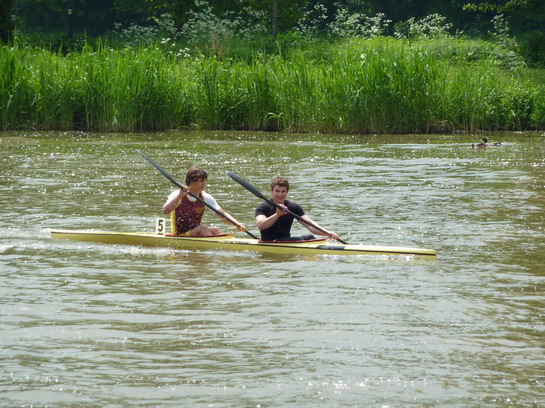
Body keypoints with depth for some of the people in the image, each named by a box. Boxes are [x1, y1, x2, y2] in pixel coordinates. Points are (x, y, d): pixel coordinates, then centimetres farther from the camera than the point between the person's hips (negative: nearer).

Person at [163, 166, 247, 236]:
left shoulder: (205, 198, 5)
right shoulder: (177, 195, -10)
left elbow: (222, 214, 1)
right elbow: (165, 211, -27)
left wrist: (237, 224, -15)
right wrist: (180, 196, -36)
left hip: (196, 234, 5)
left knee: (214, 230, -20)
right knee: (202, 228, -27)